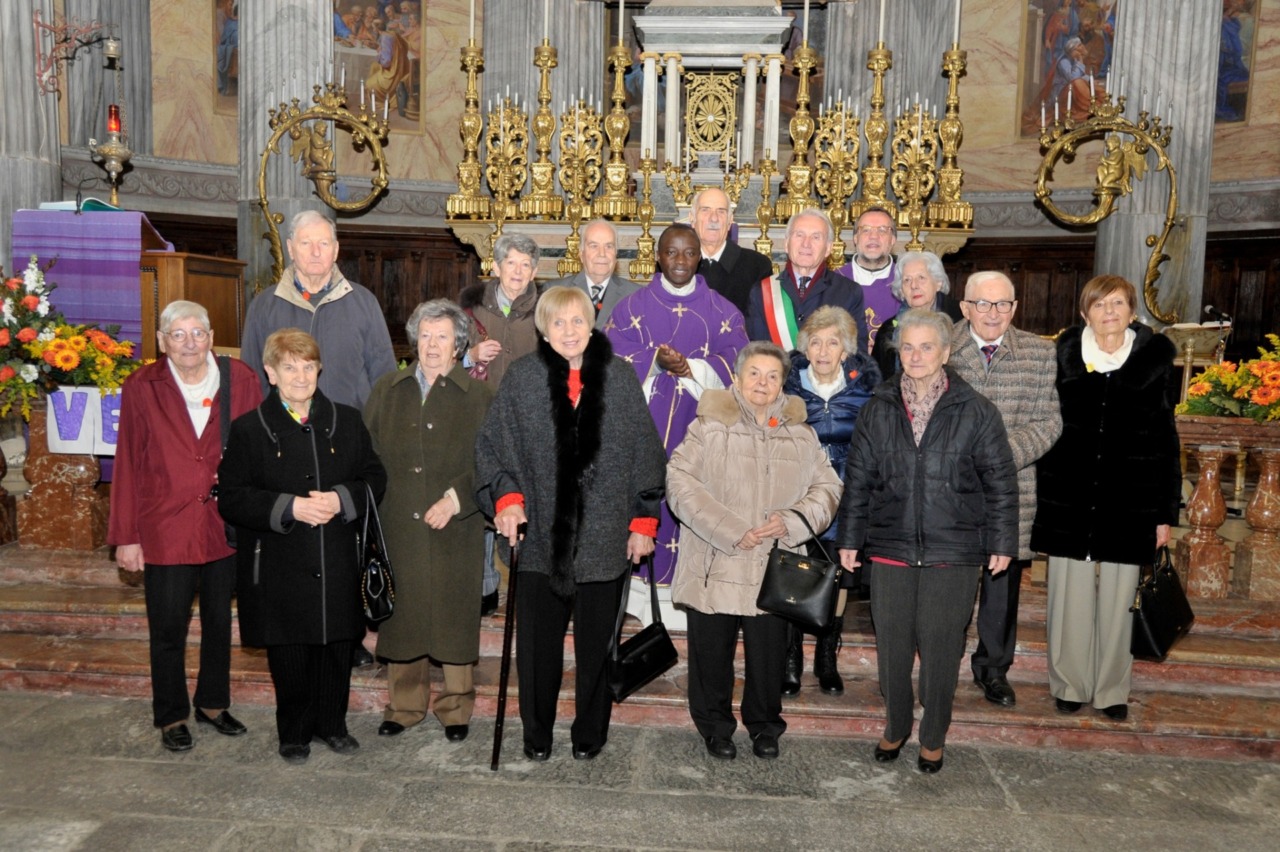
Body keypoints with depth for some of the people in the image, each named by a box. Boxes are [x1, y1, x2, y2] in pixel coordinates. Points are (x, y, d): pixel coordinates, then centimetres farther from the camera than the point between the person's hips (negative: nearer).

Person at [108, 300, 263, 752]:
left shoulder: (239, 380, -2)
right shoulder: (142, 388, -4)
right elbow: (128, 465, -2)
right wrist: (126, 536, -2)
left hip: (226, 525, 2)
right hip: (166, 528, -2)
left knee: (220, 622, 16)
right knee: (168, 629, 9)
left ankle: (213, 703, 35)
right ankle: (171, 716, 28)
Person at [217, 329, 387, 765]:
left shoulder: (346, 421, 6)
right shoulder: (248, 429, -2)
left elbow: (374, 478, 6)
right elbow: (231, 499, -5)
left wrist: (341, 500, -13)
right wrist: (289, 508, -18)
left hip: (337, 565, 2)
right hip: (279, 569, -2)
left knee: (337, 650, 12)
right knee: (289, 657, 8)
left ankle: (332, 724, 32)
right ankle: (294, 733, 29)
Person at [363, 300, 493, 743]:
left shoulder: (479, 396, 1)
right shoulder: (387, 390, 10)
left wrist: (455, 498, -16)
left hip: (455, 531, -2)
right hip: (396, 527, 3)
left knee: (454, 618, 5)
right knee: (401, 615, 11)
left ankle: (456, 708, 22)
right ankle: (404, 704, 29)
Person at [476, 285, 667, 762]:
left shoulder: (619, 377, 1)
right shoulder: (523, 378, 0)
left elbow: (645, 452, 4)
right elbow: (491, 445, 2)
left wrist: (644, 521, 3)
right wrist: (506, 500, -11)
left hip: (604, 539, 0)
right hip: (541, 537, 0)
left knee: (595, 645, 11)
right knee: (537, 645, 10)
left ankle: (590, 734, 31)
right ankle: (536, 735, 30)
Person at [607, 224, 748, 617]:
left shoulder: (722, 312, 9)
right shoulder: (633, 306, 9)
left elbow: (735, 362, 0)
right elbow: (616, 359, 0)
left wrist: (691, 368, -16)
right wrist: (655, 363, -17)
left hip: (699, 422, 0)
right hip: (646, 422, 0)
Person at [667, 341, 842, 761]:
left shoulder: (801, 436, 8)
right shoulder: (709, 427, -4)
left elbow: (827, 488, 11)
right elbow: (680, 483, -11)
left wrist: (793, 520, -8)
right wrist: (729, 531, -17)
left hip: (773, 569, 2)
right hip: (714, 566, -2)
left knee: (768, 655, 12)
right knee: (712, 654, 10)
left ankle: (764, 726, 35)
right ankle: (715, 726, 32)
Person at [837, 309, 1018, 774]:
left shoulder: (976, 411, -2)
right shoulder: (878, 410, 4)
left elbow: (1001, 481, 2)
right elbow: (857, 478, 8)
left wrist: (1002, 542, 1)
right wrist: (850, 538, 8)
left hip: (953, 552, -2)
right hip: (890, 548, 2)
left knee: (941, 648, 8)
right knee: (892, 645, 11)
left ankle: (933, 738, 28)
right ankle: (895, 728, 32)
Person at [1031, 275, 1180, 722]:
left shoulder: (1153, 359, 1)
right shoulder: (1064, 356, 0)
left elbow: (1166, 441, 3)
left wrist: (1166, 512, 2)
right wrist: (1039, 495, -2)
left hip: (1129, 500, 0)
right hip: (1070, 500, 0)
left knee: (1117, 598, 9)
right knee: (1070, 594, 6)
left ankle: (1111, 689, 25)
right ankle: (1070, 683, 23)